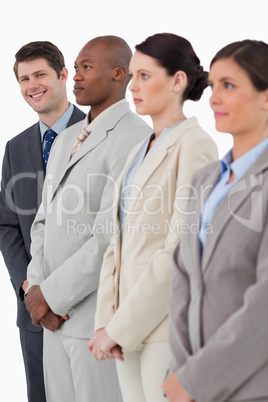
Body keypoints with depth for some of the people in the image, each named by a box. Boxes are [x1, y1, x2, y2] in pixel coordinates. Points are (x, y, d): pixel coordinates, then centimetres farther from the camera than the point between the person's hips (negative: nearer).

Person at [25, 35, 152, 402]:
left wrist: (51, 294, -14)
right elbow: (44, 222, 15)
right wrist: (37, 288, -2)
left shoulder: (136, 139, -14)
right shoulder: (66, 141, 16)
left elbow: (112, 237, -20)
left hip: (104, 315, -8)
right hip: (58, 315, 8)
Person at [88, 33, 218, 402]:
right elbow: (119, 242, 12)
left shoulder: (194, 145, -10)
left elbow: (182, 250, -17)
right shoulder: (140, 151, 15)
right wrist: (106, 322, 1)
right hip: (130, 329, 7)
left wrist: (119, 328, -14)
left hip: (168, 325, -7)